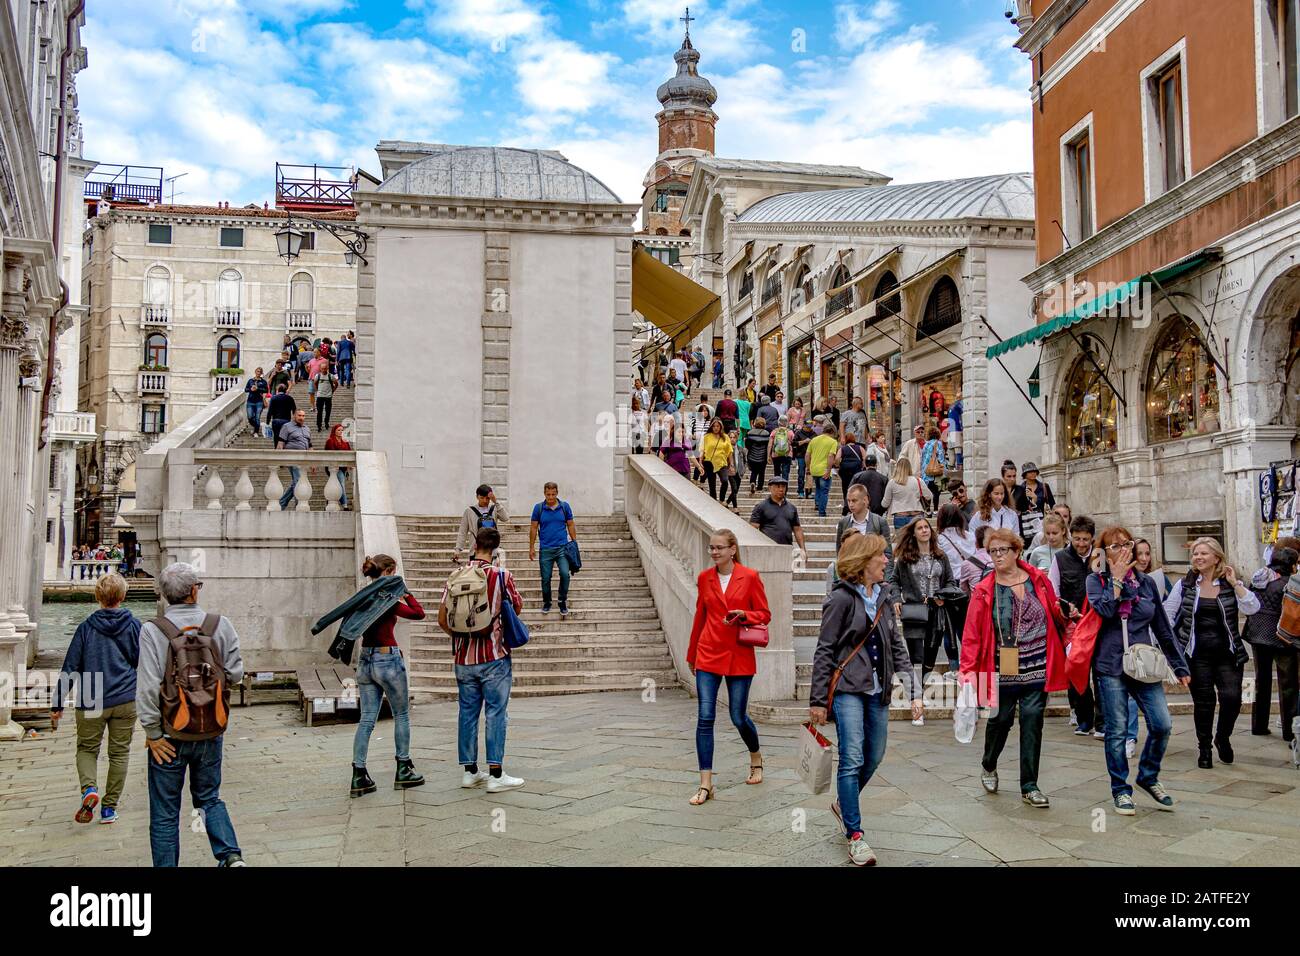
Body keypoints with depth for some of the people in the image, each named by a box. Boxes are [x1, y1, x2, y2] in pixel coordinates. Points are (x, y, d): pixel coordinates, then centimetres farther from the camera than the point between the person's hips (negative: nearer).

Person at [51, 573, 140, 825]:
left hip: (91, 703, 0)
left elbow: (70, 667, -1)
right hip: (126, 701, 1)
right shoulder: (134, 625, 0)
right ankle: (109, 808, 14)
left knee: (87, 749, 16)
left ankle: (89, 788, -10)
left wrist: (57, 704, 5)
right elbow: (143, 664, 3)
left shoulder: (86, 627, -1)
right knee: (119, 753, 11)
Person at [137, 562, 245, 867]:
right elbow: (235, 673, -1)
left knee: (165, 813, 10)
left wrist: (153, 733, -8)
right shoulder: (221, 625, -6)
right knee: (209, 798, 20)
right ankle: (231, 854, 6)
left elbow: (148, 688, -17)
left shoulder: (152, 630, -14)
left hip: (170, 735, -3)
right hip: (211, 732, 3)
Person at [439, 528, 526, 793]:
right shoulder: (501, 575, -9)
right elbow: (518, 607, 5)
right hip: (495, 656, -4)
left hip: (463, 658, 4)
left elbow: (442, 619, 5)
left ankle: (469, 771, 18)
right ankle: (495, 774, 1)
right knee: (495, 713, 1)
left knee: (468, 712, 11)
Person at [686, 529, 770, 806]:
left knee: (738, 717, 6)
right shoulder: (704, 578, 5)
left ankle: (756, 757, 38)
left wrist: (743, 615, -19)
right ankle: (705, 784, -1)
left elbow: (764, 615, 2)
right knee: (704, 717, -5)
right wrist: (691, 655, 20)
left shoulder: (750, 577, -4)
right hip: (708, 654, 2)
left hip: (739, 656, -2)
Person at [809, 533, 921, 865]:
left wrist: (914, 691, 4)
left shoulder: (882, 597, 10)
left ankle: (843, 804, 38)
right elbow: (824, 651, -8)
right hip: (847, 689, -7)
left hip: (877, 689, 7)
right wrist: (817, 700, -9)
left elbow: (896, 646, 11)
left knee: (874, 757, 13)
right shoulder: (842, 598, -9)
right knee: (852, 760, -9)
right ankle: (855, 836, -1)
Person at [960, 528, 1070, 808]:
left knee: (1032, 722, 1)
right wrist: (968, 668, -14)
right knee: (1000, 719, 11)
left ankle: (1029, 786, 11)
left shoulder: (1038, 580, 2)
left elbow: (1055, 613, 12)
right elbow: (972, 633, -8)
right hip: (1003, 670, -1)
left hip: (1036, 668, 1)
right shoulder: (984, 591, -4)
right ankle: (989, 766, 39)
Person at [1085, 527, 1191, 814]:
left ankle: (1148, 777, 20)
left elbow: (1162, 627, 14)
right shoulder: (1096, 580, 2)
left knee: (1162, 725, -5)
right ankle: (1120, 789, 16)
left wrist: (1179, 665, 14)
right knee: (1117, 731, 1)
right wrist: (1117, 578, -12)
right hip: (1110, 665, -3)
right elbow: (1104, 610, -19)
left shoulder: (1146, 582, 9)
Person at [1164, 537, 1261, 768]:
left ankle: (1223, 738, 18)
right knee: (1203, 702, 3)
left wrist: (1235, 583, -14)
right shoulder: (1184, 585, 3)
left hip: (1228, 654, 0)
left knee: (1232, 697, -11)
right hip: (1197, 655, 0)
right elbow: (1168, 614, 7)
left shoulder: (1232, 585, 3)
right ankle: (1204, 749, 20)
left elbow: (1252, 608, -11)